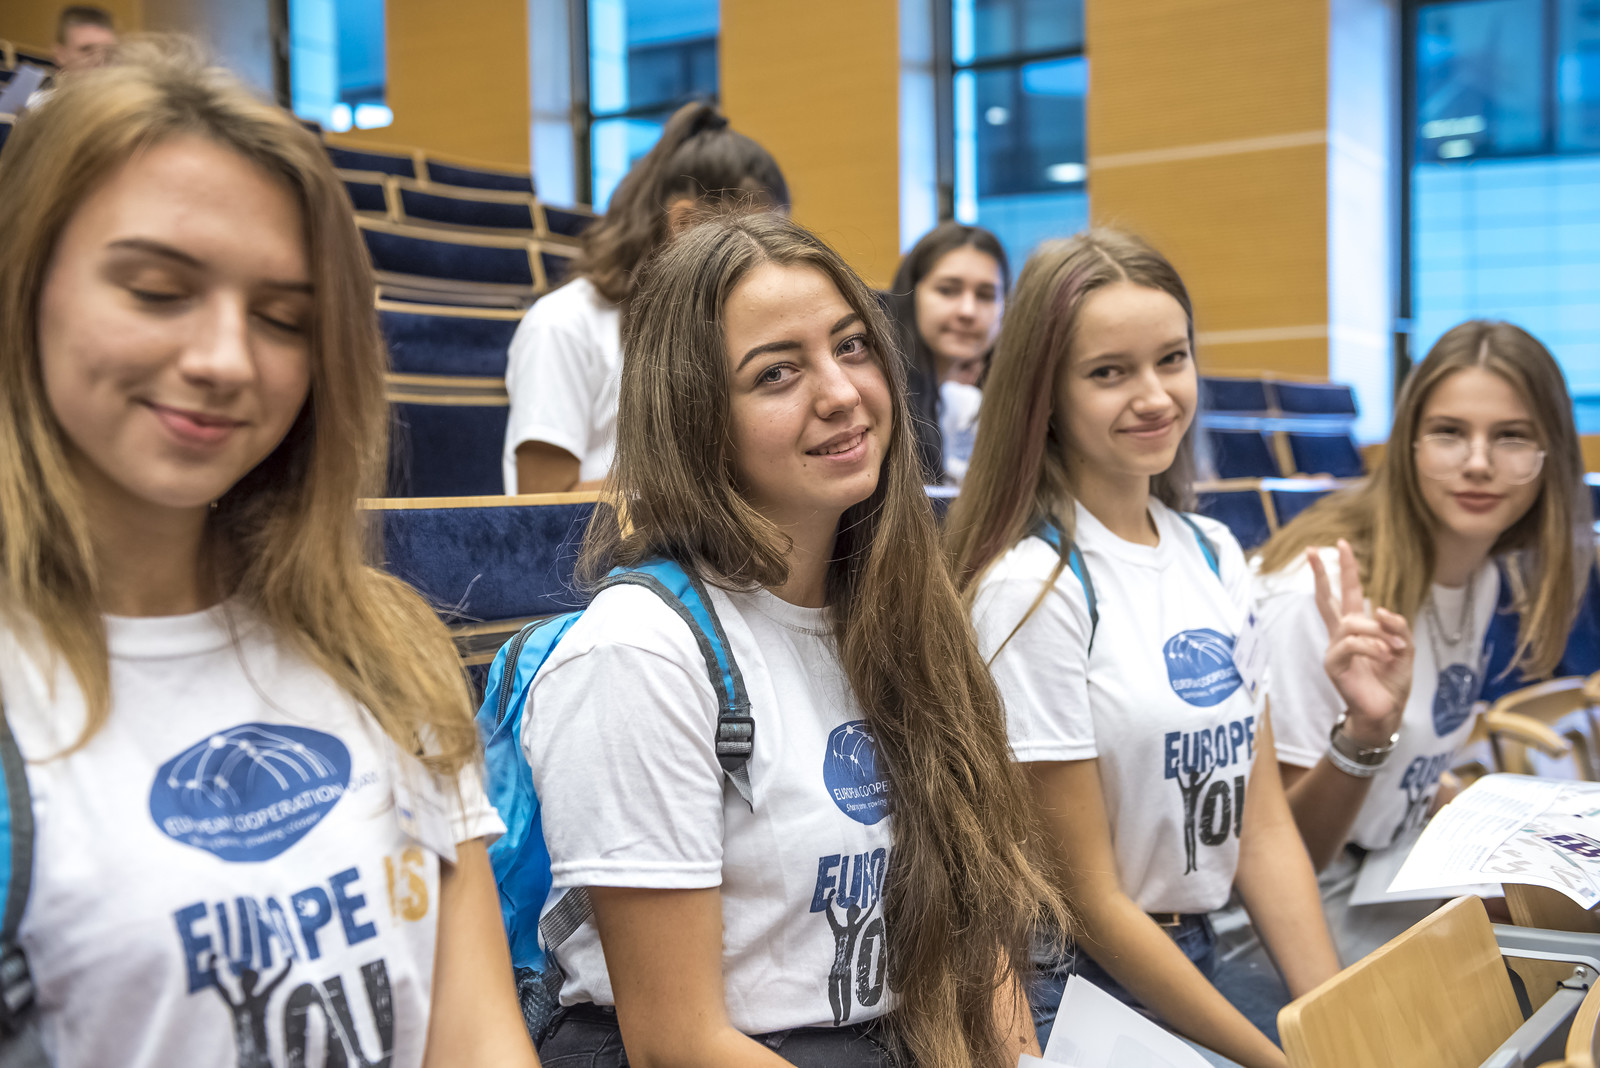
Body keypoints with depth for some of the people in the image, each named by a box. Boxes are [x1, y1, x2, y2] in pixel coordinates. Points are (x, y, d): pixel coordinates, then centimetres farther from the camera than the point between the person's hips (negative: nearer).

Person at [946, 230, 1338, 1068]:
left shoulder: (1215, 557, 6)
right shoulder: (1034, 588, -16)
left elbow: (1264, 824, 7)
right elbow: (1088, 898, -13)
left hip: (1194, 966, 6)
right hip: (1069, 988, -6)